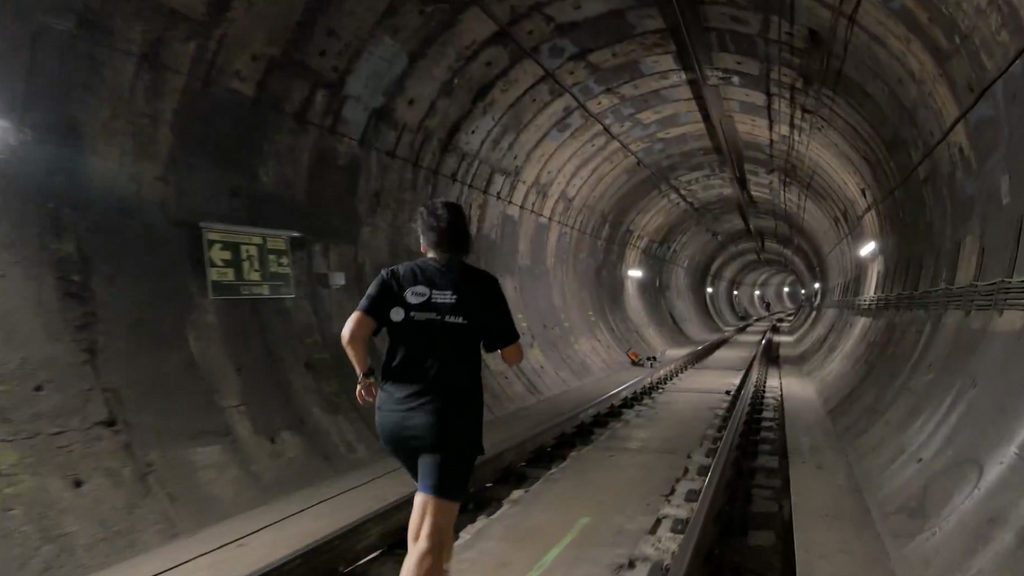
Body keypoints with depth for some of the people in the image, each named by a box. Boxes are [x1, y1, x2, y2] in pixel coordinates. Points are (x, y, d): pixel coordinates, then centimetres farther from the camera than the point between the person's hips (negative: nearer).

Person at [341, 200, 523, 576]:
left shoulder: (394, 278, 4)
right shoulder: (482, 284, -1)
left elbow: (352, 334, -9)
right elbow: (513, 357, 3)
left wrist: (365, 375, 9)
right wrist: (486, 334, 24)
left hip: (393, 415, 4)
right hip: (450, 418, -4)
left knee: (433, 495, 30)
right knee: (432, 533, -4)